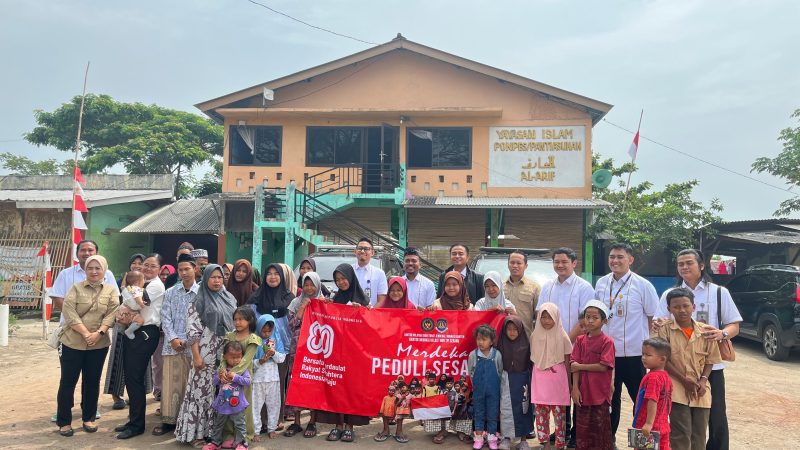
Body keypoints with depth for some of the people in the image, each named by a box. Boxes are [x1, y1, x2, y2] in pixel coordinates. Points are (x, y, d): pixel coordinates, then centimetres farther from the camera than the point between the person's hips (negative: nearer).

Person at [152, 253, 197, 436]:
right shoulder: (170, 292, 10)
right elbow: (165, 317, 4)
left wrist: (186, 340, -9)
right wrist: (172, 338, -9)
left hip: (192, 345, -2)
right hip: (172, 345, 3)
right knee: (170, 383, 5)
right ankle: (169, 420, 15)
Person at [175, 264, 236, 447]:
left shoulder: (230, 299, 10)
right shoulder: (198, 301, -4)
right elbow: (192, 331, -9)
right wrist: (196, 356, -15)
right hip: (206, 355, -5)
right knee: (202, 390, -1)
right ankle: (196, 432, 8)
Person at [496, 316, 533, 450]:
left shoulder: (526, 344, -4)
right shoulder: (502, 344, -3)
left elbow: (530, 364, -2)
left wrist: (529, 382, -6)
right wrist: (498, 381, -5)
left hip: (521, 380, 0)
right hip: (506, 380, 0)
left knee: (523, 408, 8)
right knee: (506, 409, 0)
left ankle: (523, 439, 19)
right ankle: (506, 438, 10)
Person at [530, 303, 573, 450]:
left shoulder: (562, 336, -4)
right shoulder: (535, 335, 2)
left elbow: (567, 361, 1)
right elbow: (533, 359, 10)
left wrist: (569, 382, 2)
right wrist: (533, 380, 8)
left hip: (557, 378, -2)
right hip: (540, 379, 2)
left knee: (559, 412, 2)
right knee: (540, 412, 5)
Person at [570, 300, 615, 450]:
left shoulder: (607, 342, -9)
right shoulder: (580, 340, 4)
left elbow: (603, 367, -16)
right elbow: (574, 366, 0)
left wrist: (580, 366, -12)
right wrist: (575, 388, -9)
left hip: (600, 393, -4)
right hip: (583, 392, 4)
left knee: (600, 427, 7)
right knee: (582, 427, 13)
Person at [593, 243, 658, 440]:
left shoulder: (643, 285, -7)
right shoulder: (601, 283, 5)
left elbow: (654, 318, -1)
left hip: (634, 353, -4)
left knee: (641, 400, 8)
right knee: (609, 398, 15)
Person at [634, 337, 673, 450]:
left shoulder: (653, 377, -20)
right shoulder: (665, 376, 9)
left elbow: (652, 402, -27)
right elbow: (668, 403, 16)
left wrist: (649, 424, -29)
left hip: (650, 430, -9)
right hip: (662, 427, 9)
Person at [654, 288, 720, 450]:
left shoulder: (705, 332, 3)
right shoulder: (665, 329, -6)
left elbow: (710, 360, 9)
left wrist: (703, 380, -7)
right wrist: (684, 380, -12)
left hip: (700, 391, 4)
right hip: (677, 388, -3)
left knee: (699, 434, 9)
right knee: (682, 433, -6)